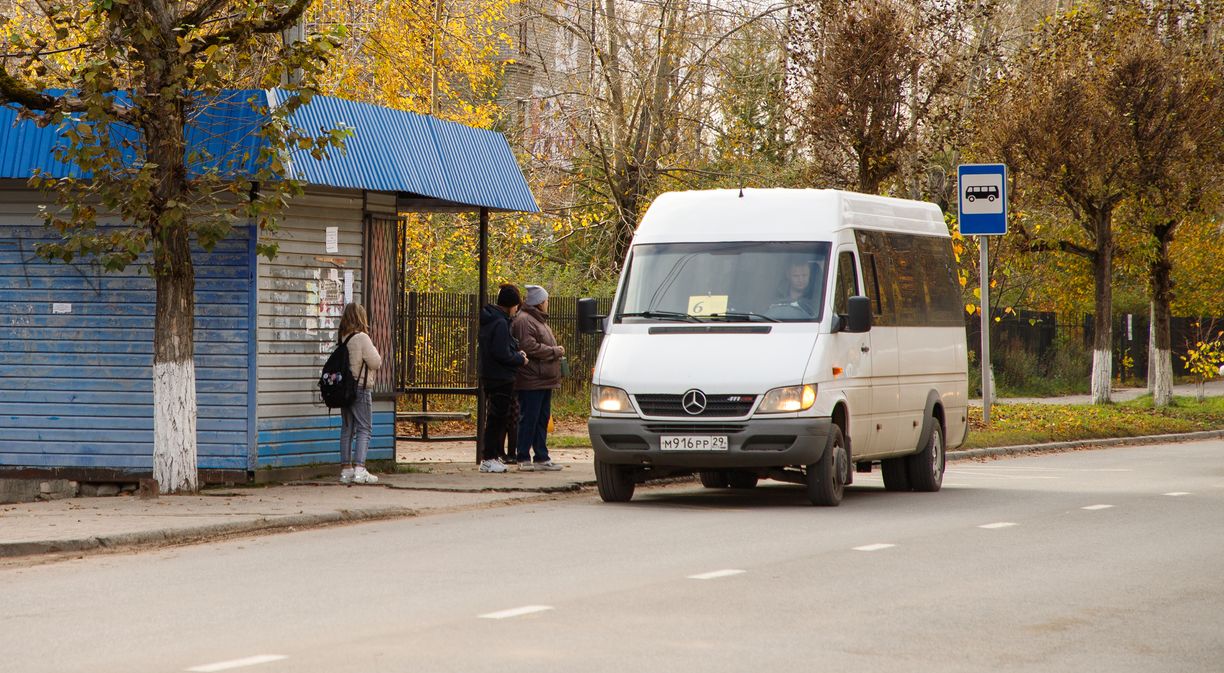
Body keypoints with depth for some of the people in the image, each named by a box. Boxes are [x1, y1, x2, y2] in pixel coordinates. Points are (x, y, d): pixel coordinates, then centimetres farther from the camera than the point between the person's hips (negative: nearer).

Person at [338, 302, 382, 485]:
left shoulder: (342, 338, 5)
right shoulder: (362, 338, -14)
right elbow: (376, 363, -9)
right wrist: (374, 351, 10)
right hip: (360, 388, -7)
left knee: (347, 429, 11)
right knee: (364, 429, -4)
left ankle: (346, 469, 12)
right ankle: (359, 469, -13)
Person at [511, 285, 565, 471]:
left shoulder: (539, 320, 22)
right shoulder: (524, 321, -12)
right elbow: (529, 347, -22)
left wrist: (557, 352, 10)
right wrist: (554, 351, -15)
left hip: (544, 380, 11)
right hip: (531, 381, -11)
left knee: (542, 420, 12)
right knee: (529, 420, -7)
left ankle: (542, 458, 16)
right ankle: (524, 458, -3)